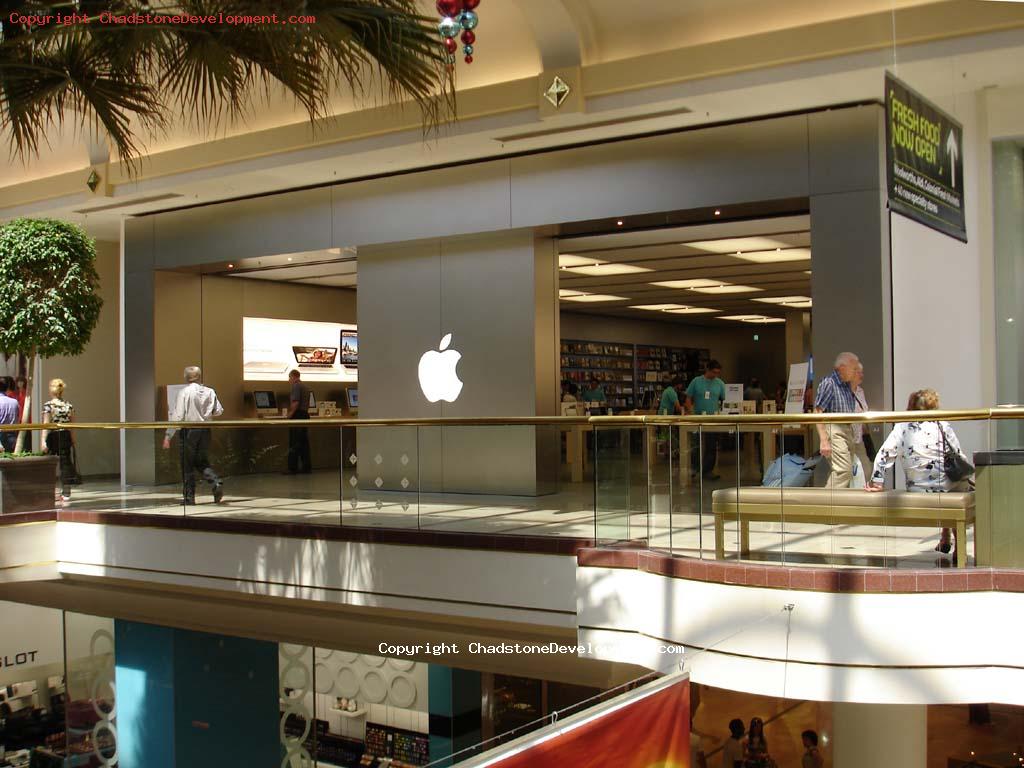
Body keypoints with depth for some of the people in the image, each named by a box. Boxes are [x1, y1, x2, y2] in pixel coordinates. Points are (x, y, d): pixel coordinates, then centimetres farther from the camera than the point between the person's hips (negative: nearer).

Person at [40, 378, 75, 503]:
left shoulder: (48, 405, -9)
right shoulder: (69, 406, 3)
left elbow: (46, 425, -14)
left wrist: (43, 441, -16)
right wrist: (73, 441, 13)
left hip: (52, 437, -3)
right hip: (65, 437, 3)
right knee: (65, 464, 8)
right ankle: (66, 493, 10)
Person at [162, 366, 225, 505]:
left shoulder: (184, 392, -9)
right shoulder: (209, 392, 2)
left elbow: (177, 415, -13)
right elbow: (219, 411, 5)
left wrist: (168, 436, -10)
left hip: (189, 431, -4)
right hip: (205, 430, 4)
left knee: (187, 464, 6)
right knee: (203, 462, 16)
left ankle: (189, 496, 10)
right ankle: (216, 483, -7)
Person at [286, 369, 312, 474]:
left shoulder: (296, 386, -10)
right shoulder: (305, 387, 18)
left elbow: (295, 402, -20)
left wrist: (290, 413, -12)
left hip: (297, 415, -9)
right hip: (305, 415, 9)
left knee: (294, 443, -7)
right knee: (304, 442, 10)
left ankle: (292, 468, -7)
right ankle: (306, 467, 11)